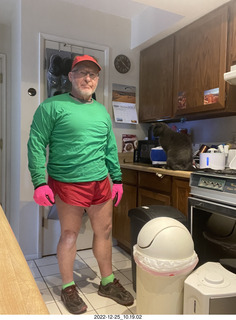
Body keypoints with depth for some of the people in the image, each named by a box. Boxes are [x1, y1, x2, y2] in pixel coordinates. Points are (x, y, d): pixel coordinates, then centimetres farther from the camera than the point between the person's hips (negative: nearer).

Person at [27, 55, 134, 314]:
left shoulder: (102, 111, 14)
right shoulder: (52, 106, -3)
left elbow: (111, 149, 16)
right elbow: (36, 145, -7)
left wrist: (117, 180, 14)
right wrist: (40, 182, -15)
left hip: (101, 183, 6)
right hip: (68, 183, -5)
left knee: (104, 231, 13)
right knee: (69, 234, 7)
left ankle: (108, 282, 34)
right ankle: (68, 288, 30)